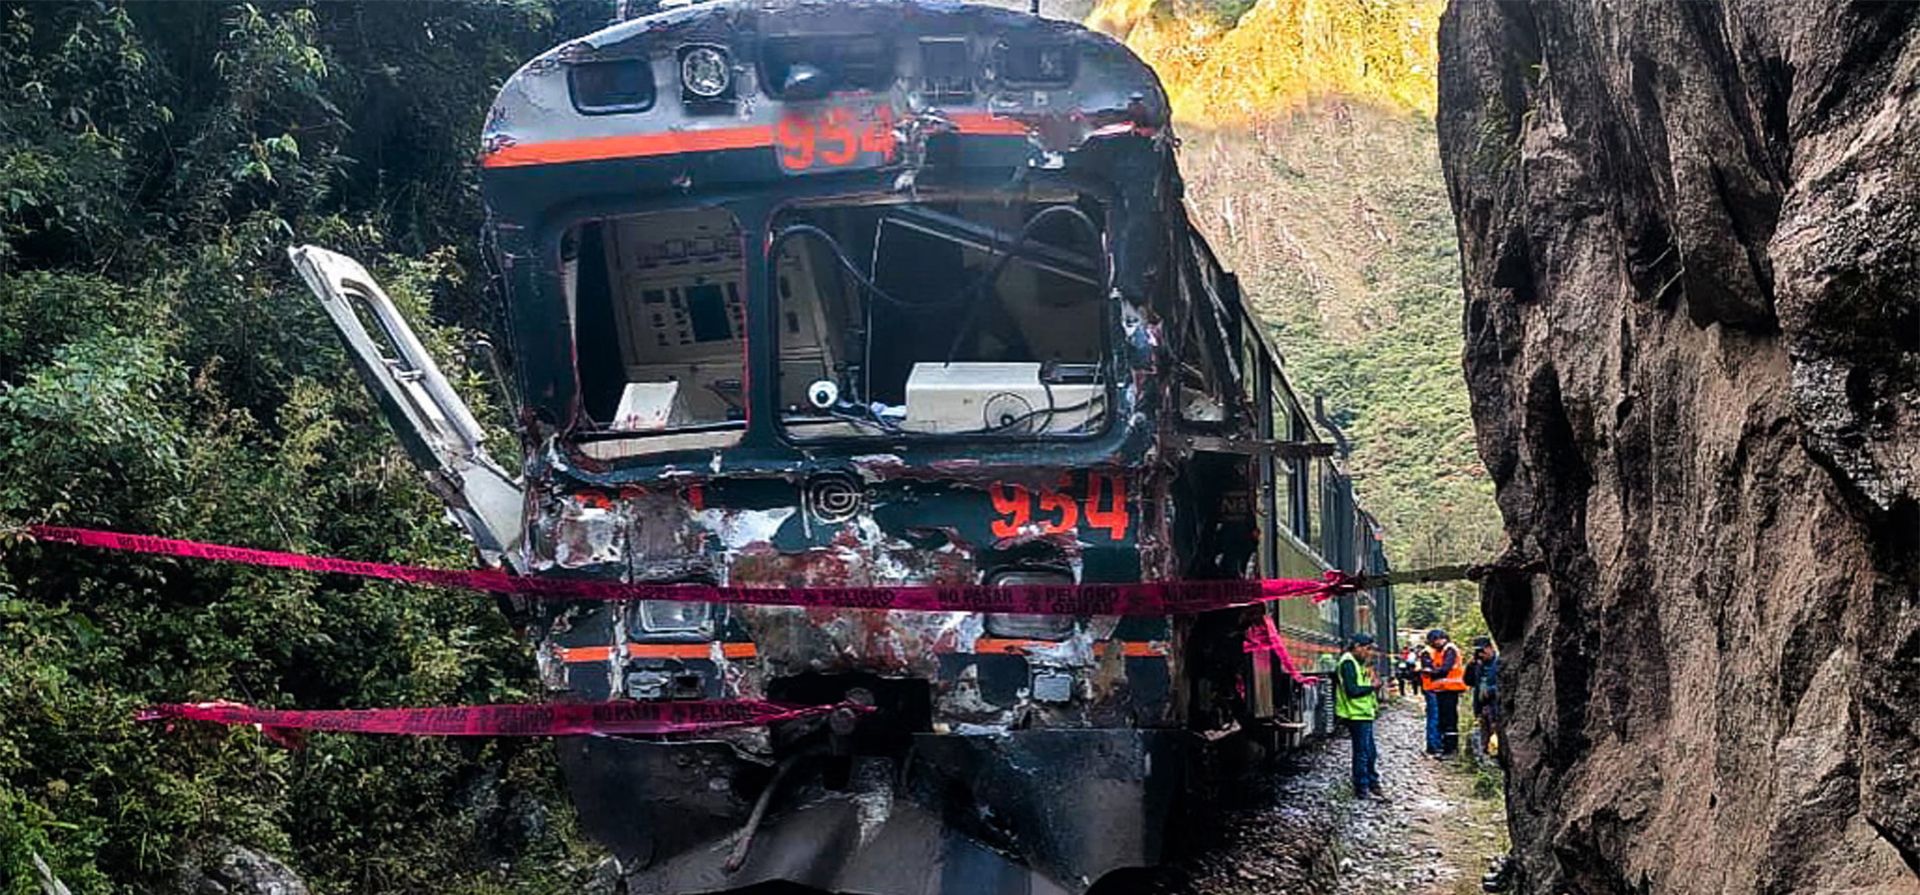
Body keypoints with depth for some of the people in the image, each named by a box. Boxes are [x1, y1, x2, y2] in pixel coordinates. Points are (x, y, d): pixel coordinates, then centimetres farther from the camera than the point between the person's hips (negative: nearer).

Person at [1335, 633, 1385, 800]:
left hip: (1364, 713, 10)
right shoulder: (1348, 663, -16)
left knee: (1371, 754, 16)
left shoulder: (1358, 663, 16)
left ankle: (1373, 785, 25)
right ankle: (1361, 789, 1)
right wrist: (1372, 687, -12)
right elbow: (1352, 690, -22)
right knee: (1362, 753, -5)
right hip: (1356, 715, -10)